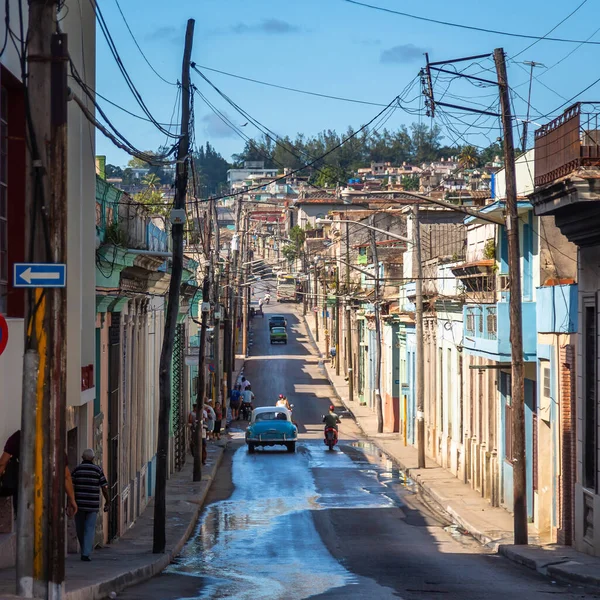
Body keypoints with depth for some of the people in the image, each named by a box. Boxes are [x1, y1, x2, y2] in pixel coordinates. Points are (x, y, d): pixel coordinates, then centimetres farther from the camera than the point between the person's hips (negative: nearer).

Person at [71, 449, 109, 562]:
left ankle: (85, 550, 30)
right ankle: (86, 554, -8)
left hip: (79, 504, 1)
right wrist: (107, 502, 12)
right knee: (90, 529, 1)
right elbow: (104, 488, -1)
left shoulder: (77, 470, 0)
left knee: (80, 529, 16)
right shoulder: (98, 470, 0)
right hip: (93, 505, -1)